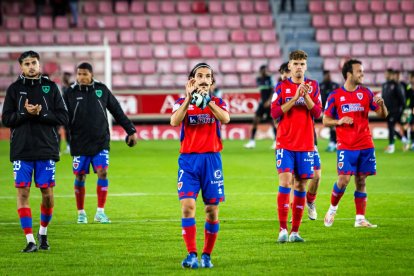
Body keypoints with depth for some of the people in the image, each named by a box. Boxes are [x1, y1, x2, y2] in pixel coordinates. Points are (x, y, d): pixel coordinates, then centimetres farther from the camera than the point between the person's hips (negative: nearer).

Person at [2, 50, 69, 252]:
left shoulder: (50, 87, 5)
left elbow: (63, 117, 0)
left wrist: (40, 114, -13)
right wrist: (25, 113, -16)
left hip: (46, 150, 0)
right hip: (21, 151, 0)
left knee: (47, 194, 1)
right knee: (22, 192, -6)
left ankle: (43, 232, 25)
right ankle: (30, 240, -4)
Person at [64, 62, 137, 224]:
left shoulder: (101, 89, 2)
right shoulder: (71, 93, -1)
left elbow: (117, 111, 9)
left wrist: (130, 130, 9)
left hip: (101, 142, 0)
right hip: (79, 143, 0)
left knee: (102, 173, -11)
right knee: (80, 177, 3)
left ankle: (100, 212, -4)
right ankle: (81, 213, 18)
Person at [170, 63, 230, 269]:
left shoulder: (217, 102, 9)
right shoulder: (182, 102, 8)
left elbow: (225, 119, -13)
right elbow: (174, 121, -13)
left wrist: (207, 100, -23)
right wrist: (189, 99, -19)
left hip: (211, 159, 1)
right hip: (188, 159, -1)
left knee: (212, 210, 2)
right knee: (187, 206, -15)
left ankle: (206, 255, 15)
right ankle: (191, 255, -15)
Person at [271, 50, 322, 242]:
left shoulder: (313, 86, 7)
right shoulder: (282, 87, 3)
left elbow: (317, 113, -1)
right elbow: (275, 112, -7)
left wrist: (306, 96, -15)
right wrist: (295, 98, -15)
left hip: (306, 144, 2)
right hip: (285, 143, -2)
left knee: (301, 185, 3)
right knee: (285, 181, -14)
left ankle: (295, 231, 8)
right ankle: (283, 230, -12)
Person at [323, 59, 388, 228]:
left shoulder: (366, 93, 7)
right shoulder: (335, 95, 0)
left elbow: (383, 115, 8)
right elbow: (326, 120, 4)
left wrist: (381, 104, -13)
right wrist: (339, 121, -15)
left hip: (365, 145, 3)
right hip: (346, 146, -3)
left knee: (361, 181, 3)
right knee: (344, 179, -12)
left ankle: (360, 219, 8)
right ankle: (332, 208, 12)